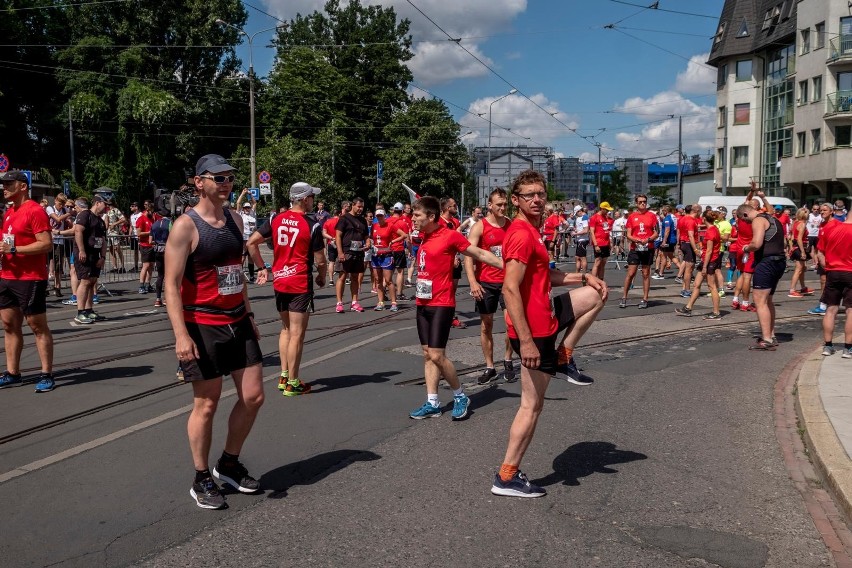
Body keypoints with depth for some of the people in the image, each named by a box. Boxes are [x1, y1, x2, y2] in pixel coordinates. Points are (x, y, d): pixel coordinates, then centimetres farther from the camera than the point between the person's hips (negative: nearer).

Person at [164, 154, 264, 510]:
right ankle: (202, 480, 20)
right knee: (206, 404, 2)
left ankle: (229, 464, 28)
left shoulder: (235, 220, 9)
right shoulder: (185, 226, -12)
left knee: (253, 396, 8)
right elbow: (172, 284, -16)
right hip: (202, 327, -7)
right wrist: (181, 335, -24)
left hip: (238, 323, 7)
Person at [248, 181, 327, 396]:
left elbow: (251, 243, 2)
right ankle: (292, 383, 7)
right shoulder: (312, 224, -11)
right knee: (297, 334, 1)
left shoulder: (276, 219, 4)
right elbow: (320, 260, -8)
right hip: (300, 283, -6)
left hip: (279, 281, 6)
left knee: (286, 329, 20)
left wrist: (262, 268, 10)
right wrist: (321, 278, 10)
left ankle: (283, 376, 23)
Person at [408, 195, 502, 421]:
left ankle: (460, 396, 11)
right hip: (423, 303, 8)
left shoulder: (450, 235, -12)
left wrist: (507, 266, -8)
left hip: (441, 304, -8)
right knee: (427, 354, 8)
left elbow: (480, 254, -7)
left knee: (437, 355, -9)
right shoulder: (425, 236, 9)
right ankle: (432, 404, 15)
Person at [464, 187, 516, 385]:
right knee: (486, 326, 7)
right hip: (485, 283, -2)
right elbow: (468, 256, -14)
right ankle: (490, 368, 18)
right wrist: (473, 282, -25)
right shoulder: (479, 227, -7)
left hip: (507, 281, 2)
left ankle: (507, 361, 13)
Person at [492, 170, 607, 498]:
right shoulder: (522, 236, -22)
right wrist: (526, 341, -29)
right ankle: (506, 478, 9)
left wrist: (583, 278, 14)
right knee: (532, 405, -1)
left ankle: (563, 357, 22)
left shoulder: (530, 231, 10)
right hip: (534, 328, -10)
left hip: (545, 316, 10)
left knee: (596, 295, 23)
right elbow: (510, 289, -28)